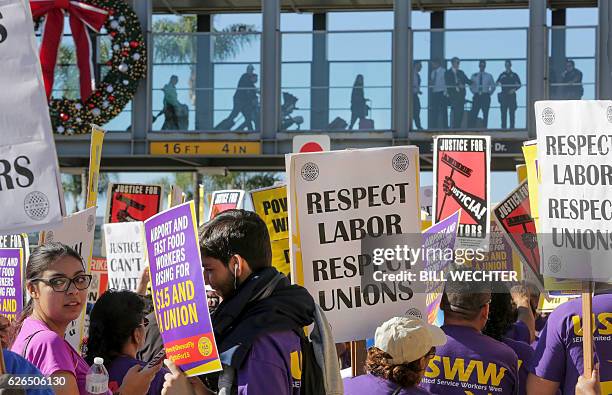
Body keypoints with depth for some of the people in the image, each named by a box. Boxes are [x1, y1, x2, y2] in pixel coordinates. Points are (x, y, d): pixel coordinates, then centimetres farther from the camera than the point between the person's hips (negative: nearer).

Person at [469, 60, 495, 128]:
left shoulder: (489, 76, 5)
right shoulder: (474, 76, 7)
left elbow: (493, 86, 11)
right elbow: (471, 86, 14)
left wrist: (489, 93, 3)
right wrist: (475, 92, 5)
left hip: (485, 97, 0)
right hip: (476, 97, 0)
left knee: (485, 114, 1)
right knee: (473, 114, -8)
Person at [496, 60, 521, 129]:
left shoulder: (514, 75, 10)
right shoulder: (502, 75, 14)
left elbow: (519, 84, 6)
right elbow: (497, 82, 9)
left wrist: (514, 89, -11)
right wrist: (498, 83, -15)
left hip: (512, 95, -1)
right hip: (504, 96, 1)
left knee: (512, 112, -5)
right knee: (503, 112, -2)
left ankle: (512, 127, -5)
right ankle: (503, 127, -2)